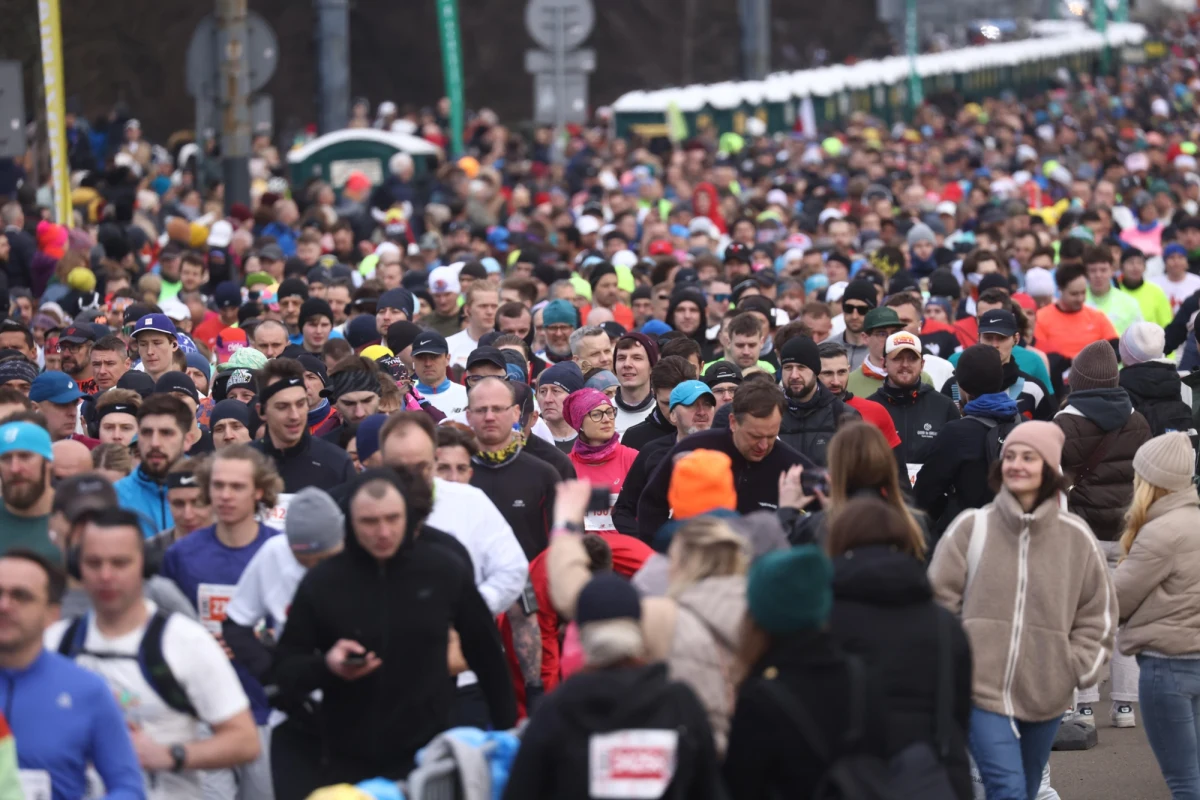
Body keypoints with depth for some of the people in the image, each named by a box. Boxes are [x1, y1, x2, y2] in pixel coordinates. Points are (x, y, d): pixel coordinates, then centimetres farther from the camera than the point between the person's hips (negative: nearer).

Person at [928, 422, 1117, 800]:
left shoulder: (1075, 536, 2)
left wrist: (1077, 667, 1)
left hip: (1045, 695, 3)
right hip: (981, 688, -3)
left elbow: (1098, 612, 11)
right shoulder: (971, 527, -3)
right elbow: (939, 599, 1)